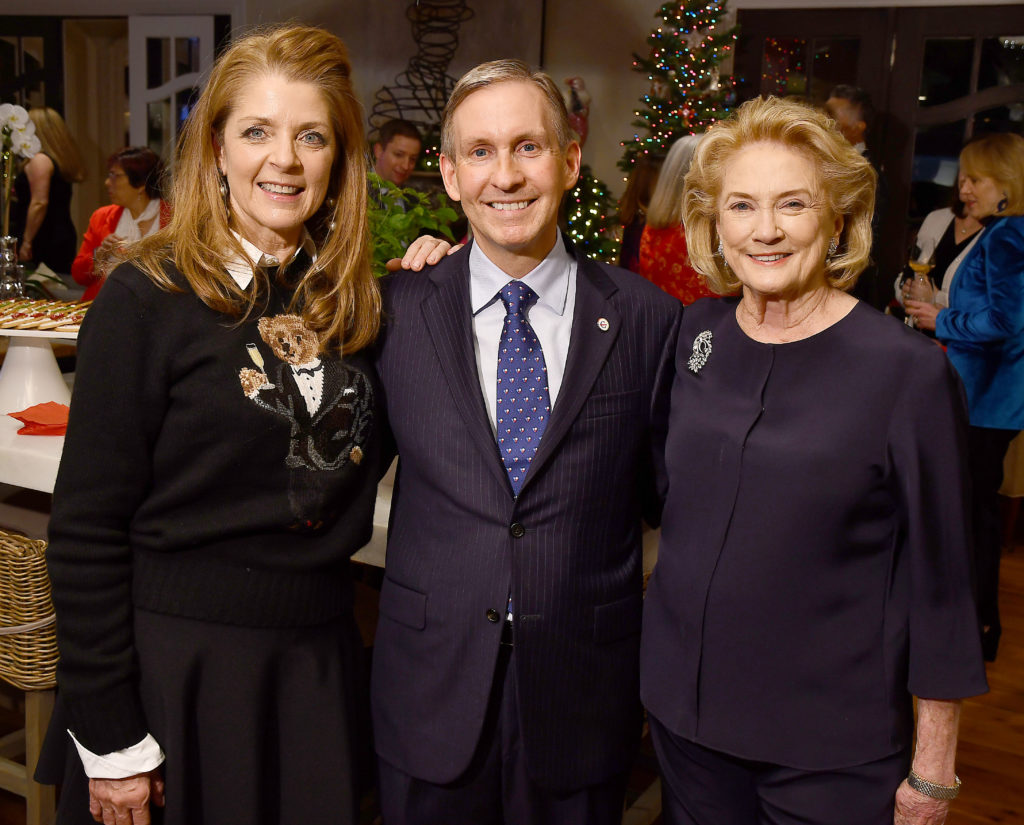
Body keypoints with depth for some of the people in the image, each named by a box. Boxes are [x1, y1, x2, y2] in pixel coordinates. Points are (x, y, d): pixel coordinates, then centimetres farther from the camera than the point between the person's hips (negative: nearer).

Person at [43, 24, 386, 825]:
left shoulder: (354, 302, 4)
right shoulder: (149, 300, -11)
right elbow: (87, 530, -10)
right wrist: (110, 740, -10)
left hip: (318, 657, 5)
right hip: (178, 659, -4)